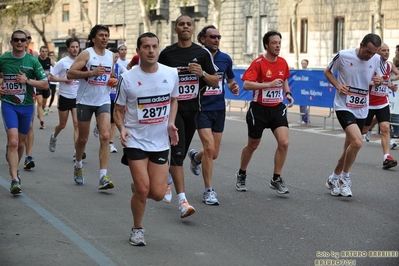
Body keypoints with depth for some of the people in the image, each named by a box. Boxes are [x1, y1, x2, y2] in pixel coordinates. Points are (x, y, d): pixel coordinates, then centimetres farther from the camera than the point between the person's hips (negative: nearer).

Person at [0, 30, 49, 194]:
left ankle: (14, 169, 39)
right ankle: (15, 179, -20)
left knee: (20, 143, 14)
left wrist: (27, 80, -16)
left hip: (27, 105, 2)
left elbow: (45, 84, -3)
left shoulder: (32, 61, -2)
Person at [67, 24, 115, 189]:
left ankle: (103, 177, -17)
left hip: (103, 101, 3)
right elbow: (70, 74, -15)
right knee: (83, 138, 10)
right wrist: (90, 73, -24)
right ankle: (78, 166, 38)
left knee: (105, 136, -14)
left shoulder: (111, 56, 7)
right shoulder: (86, 54, -7)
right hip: (85, 101, -3)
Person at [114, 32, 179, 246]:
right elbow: (119, 110, 1)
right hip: (135, 141, -2)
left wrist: (171, 123, -1)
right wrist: (122, 128, -18)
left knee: (158, 194, -2)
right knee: (143, 189, -10)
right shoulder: (128, 78, -9)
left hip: (160, 142, 3)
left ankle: (138, 192, 35)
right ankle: (137, 230, 14)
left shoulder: (171, 74, -2)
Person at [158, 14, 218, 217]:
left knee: (181, 153, 15)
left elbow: (215, 82, 3)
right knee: (177, 152, -15)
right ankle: (182, 202, -20)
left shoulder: (202, 53, 2)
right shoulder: (166, 53, -2)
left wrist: (202, 73, -16)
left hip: (193, 109, 3)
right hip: (173, 107, -3)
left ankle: (167, 179, 45)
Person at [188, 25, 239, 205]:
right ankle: (208, 191, -4)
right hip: (201, 109, -4)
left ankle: (195, 157, 46)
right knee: (209, 148, -17)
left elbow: (230, 80, 17)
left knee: (213, 154, 9)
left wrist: (233, 87, -5)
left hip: (219, 109, 5)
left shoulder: (225, 59, 2)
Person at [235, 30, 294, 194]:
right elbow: (246, 84, -24)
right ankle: (241, 175, 35)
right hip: (259, 109, -4)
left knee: (284, 142, -13)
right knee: (252, 146, 10)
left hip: (277, 108, 4)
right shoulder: (258, 63, -14)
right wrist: (269, 84, -30)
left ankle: (276, 180, 0)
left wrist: (287, 93, 4)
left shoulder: (283, 62, 3)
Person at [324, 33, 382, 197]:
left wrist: (378, 81, -7)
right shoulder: (343, 56, -13)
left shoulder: (376, 59, -2)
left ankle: (334, 179, 34)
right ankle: (345, 178, -3)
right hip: (344, 107, -5)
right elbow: (328, 71, 3)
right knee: (357, 142, -24)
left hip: (361, 110, 5)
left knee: (350, 148, 13)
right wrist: (338, 85, -13)